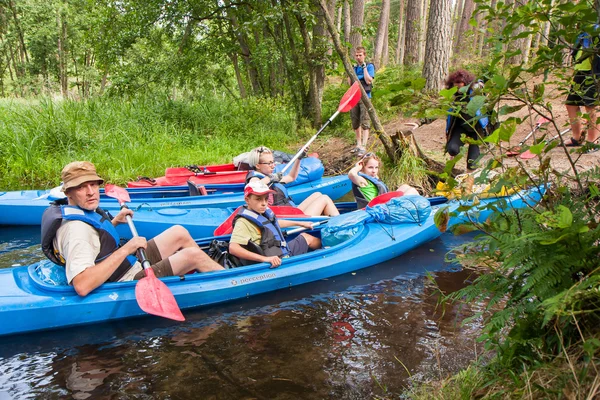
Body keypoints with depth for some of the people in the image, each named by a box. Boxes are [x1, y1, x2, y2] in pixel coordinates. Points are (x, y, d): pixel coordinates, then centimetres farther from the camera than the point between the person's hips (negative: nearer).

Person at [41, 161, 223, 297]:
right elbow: (82, 286, -39)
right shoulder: (76, 228, -28)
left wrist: (114, 222, 13)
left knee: (180, 233, 11)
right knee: (193, 255, -10)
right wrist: (125, 250, -36)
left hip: (131, 264, 10)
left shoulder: (85, 212, 2)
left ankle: (218, 269, 22)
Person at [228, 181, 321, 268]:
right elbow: (233, 248, -36)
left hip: (284, 251, 9)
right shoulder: (244, 222, -23)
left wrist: (300, 223, 33)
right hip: (275, 264, -9)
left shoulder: (264, 212, 2)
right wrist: (264, 259, -41)